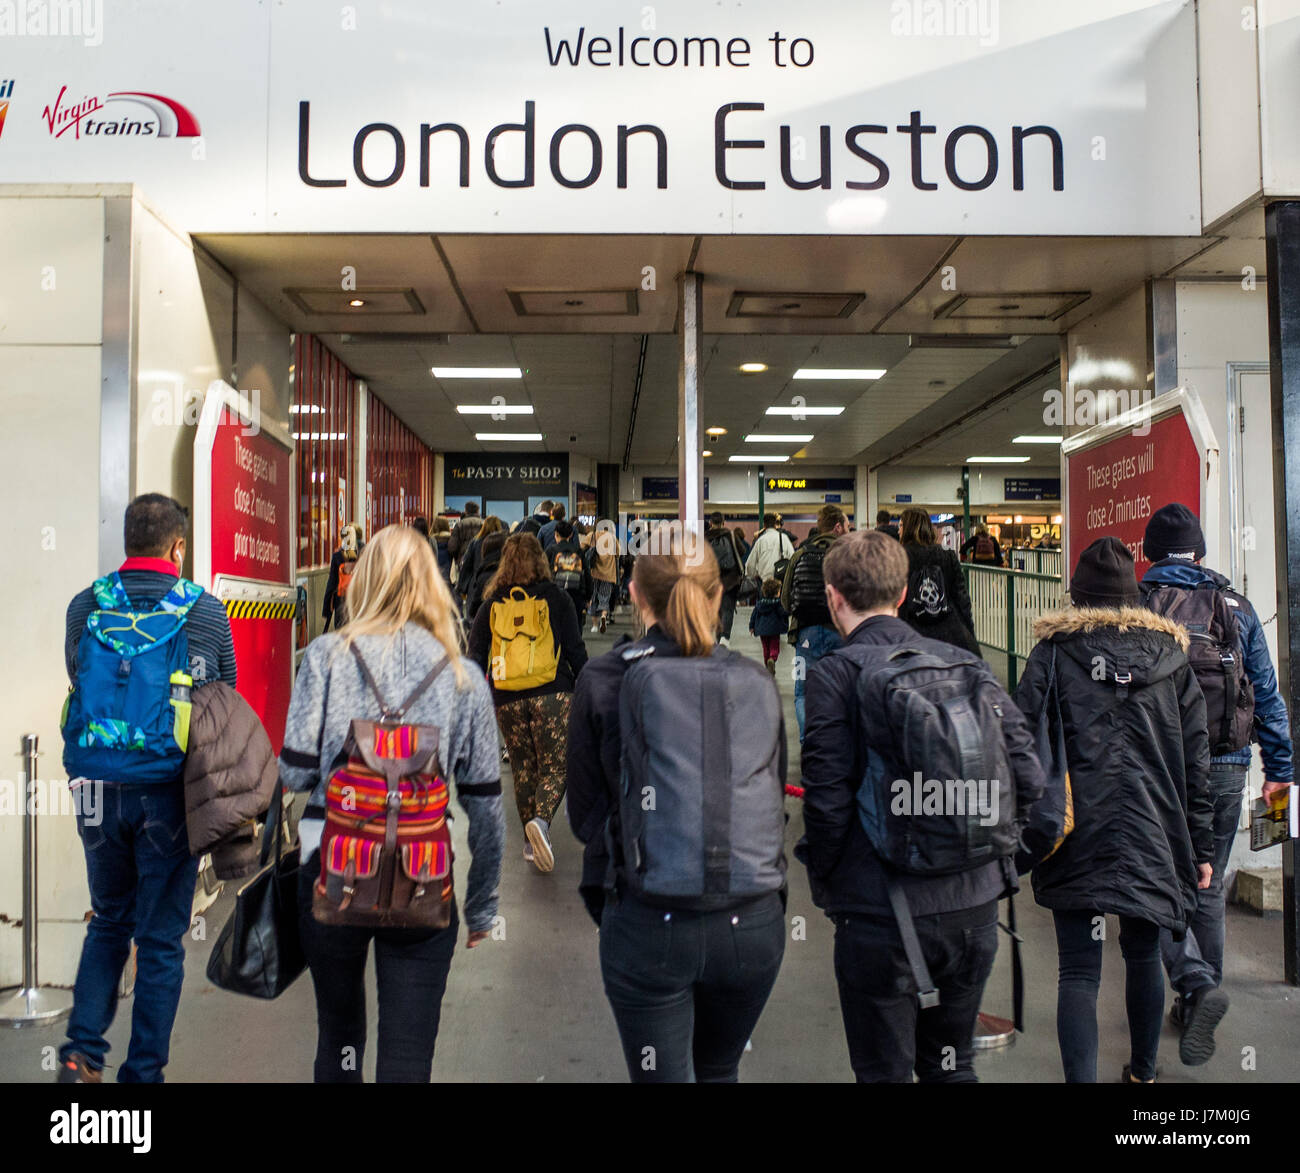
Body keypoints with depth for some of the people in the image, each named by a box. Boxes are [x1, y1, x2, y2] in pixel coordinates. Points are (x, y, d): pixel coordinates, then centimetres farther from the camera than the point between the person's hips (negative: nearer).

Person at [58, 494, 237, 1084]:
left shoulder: (84, 607, 1)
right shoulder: (205, 611, -6)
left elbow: (76, 683, 12)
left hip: (96, 790, 3)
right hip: (169, 793, -3)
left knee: (108, 923, 23)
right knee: (160, 938, 10)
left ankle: (82, 1052, 16)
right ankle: (142, 1072, 17)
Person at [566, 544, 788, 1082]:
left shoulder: (604, 680, -5)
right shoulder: (757, 684, 2)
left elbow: (584, 814, 1)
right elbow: (775, 805, 10)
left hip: (648, 923, -3)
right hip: (754, 922, 3)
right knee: (718, 1071, 25)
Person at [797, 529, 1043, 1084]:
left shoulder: (835, 673, -12)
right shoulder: (966, 665, 2)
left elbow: (827, 799, -16)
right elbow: (1028, 777, 0)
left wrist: (824, 883, 0)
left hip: (882, 915, -5)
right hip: (975, 904, 5)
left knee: (885, 1072, 13)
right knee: (953, 1067, 24)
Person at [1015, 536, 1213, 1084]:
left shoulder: (1053, 652, -3)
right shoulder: (1171, 654, 6)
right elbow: (1196, 761, 6)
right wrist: (1200, 847, 12)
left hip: (1078, 835, -3)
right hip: (1154, 834, 3)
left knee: (1079, 973, 2)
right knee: (1143, 954, 22)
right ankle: (1142, 1073, 39)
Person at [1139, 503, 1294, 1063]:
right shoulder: (1236, 607, 6)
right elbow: (1267, 694, 9)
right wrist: (1279, 766, 16)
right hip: (1225, 769, 4)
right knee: (1208, 888, 16)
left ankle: (1197, 985, -16)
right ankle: (1198, 1001, 27)